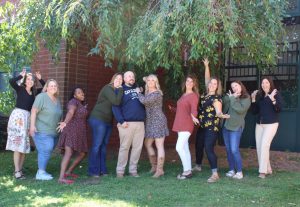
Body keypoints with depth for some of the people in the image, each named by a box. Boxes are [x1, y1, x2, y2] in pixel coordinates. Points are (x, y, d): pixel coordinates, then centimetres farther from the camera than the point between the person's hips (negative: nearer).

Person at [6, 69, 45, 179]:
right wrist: (21, 75, -5)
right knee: (18, 144, -8)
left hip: (28, 117, 6)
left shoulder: (34, 92, 14)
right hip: (18, 115, -6)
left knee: (24, 144, 5)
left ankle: (20, 169, 12)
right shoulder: (20, 89, 1)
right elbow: (11, 81, -17)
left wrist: (40, 79, 14)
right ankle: (17, 171, -6)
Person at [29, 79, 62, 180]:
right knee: (45, 150, -11)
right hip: (41, 130, -7)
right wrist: (32, 125, -19)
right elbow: (34, 111, -13)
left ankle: (41, 171, 18)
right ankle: (40, 173, -3)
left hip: (53, 132, 7)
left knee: (46, 151, 9)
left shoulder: (57, 100, 12)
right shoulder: (42, 97, -10)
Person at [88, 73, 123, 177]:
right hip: (98, 119, -8)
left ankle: (102, 170, 12)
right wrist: (120, 90, -17)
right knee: (97, 145, -6)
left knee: (104, 145, 9)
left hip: (108, 121, 8)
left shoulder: (117, 91, 15)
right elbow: (116, 102, -24)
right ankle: (93, 171, -2)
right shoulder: (108, 88, -12)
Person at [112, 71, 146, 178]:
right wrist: (121, 121, -14)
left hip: (140, 123, 4)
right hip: (127, 123, -4)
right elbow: (116, 107, -5)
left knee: (137, 147, 4)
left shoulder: (138, 88, 17)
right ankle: (120, 170, 6)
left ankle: (133, 170, 13)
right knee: (124, 147, -2)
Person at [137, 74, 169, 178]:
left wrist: (138, 93, -10)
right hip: (150, 122, 9)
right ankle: (154, 166, 24)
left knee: (159, 146, -5)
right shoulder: (148, 93, 14)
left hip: (158, 121, -9)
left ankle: (160, 169, -1)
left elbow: (144, 100, -25)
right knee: (147, 144, 12)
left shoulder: (157, 94, -14)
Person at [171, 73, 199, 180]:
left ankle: (187, 171, -6)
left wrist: (193, 117, -40)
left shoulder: (193, 95, -8)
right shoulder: (183, 95, 15)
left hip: (187, 125, -9)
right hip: (180, 125, 9)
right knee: (185, 148, 10)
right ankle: (188, 171, 16)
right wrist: (173, 108, 31)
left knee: (179, 147, -15)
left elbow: (194, 109, -21)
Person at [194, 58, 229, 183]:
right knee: (198, 146, 19)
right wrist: (206, 66, 10)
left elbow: (218, 112, -23)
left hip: (212, 127, -8)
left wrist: (221, 115, -46)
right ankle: (198, 166, 41)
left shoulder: (216, 98, -14)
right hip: (202, 126, 8)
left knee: (209, 149, -15)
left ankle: (215, 174, -14)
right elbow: (207, 79, 15)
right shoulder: (205, 94, 6)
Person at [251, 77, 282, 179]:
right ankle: (268, 169, 17)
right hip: (259, 124, 6)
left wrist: (273, 99, -28)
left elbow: (279, 109, -15)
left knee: (264, 145, -15)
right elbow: (255, 111, 10)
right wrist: (253, 99, -1)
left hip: (271, 124, -6)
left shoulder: (276, 94, -4)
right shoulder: (259, 95, 9)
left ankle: (263, 171, -9)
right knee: (259, 147, 4)